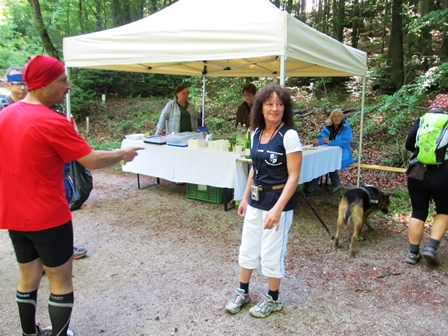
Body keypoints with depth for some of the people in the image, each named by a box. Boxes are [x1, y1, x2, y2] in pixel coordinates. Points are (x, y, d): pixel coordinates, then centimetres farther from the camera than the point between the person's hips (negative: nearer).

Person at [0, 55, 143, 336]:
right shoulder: (52, 122, -20)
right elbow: (91, 161, -16)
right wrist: (122, 154, 0)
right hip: (48, 217, -8)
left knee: (28, 276, 21)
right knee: (61, 281, 9)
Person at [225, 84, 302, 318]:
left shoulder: (289, 135, -16)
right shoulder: (256, 133, 4)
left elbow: (293, 176, -17)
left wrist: (277, 208, -23)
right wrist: (245, 198, 14)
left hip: (278, 201, -6)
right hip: (256, 201, 7)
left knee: (271, 253, 7)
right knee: (247, 248, 16)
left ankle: (273, 299, 29)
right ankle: (242, 292, 36)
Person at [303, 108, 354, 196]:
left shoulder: (346, 128, -6)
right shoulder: (327, 127, 6)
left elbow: (345, 142, -20)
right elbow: (321, 138, -4)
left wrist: (330, 142, -33)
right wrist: (317, 141, -30)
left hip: (341, 155, -3)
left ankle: (336, 184, -8)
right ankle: (310, 186, -24)